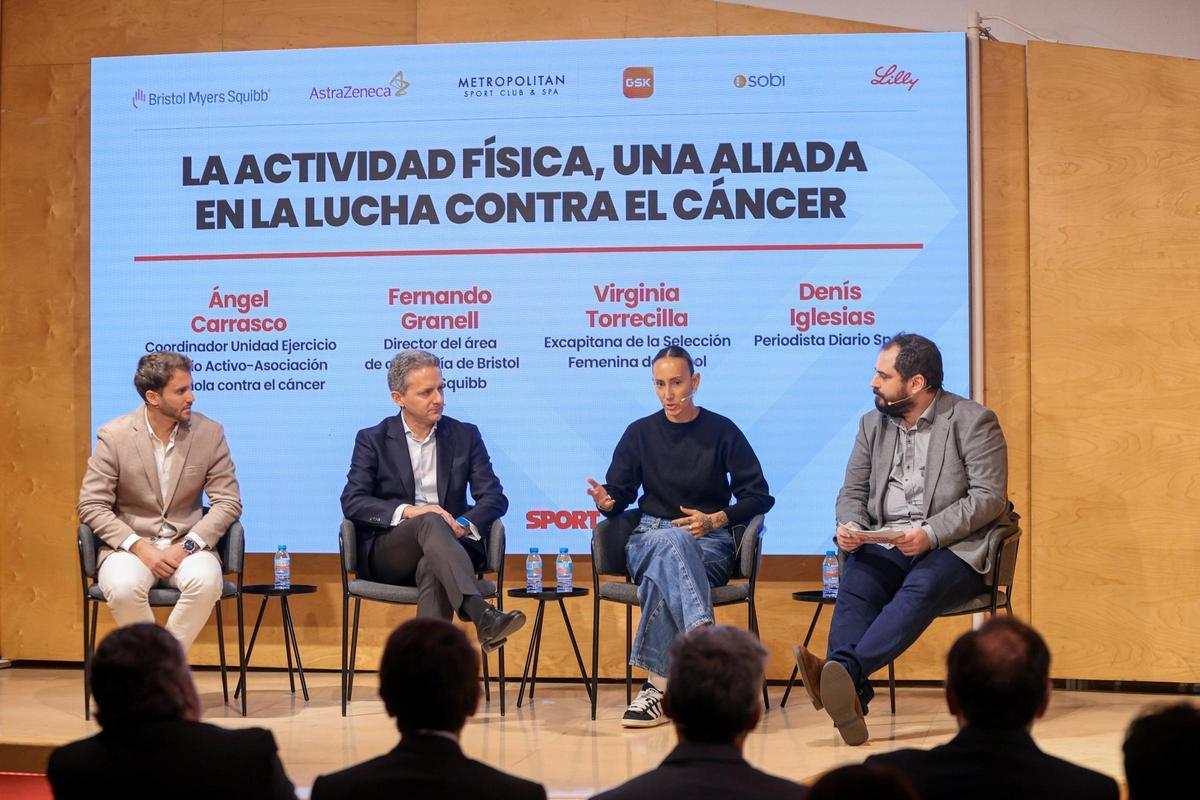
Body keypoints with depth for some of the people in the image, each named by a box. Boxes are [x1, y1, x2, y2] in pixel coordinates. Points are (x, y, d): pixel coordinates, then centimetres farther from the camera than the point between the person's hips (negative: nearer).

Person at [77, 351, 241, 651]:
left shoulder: (210, 433, 0)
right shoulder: (114, 436, -4)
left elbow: (228, 501, 0)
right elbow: (91, 505, -5)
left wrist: (187, 545, -15)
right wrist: (140, 547, -17)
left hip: (187, 545, 1)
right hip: (130, 545, -1)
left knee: (206, 582, -33)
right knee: (124, 588, -34)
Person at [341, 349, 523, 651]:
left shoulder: (465, 436, 13)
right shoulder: (372, 440, 8)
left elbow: (495, 498, 7)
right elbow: (352, 502, -3)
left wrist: (463, 525, -16)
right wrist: (407, 511, -20)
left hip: (448, 545, 2)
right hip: (385, 555, -2)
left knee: (433, 570, -36)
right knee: (431, 523, -35)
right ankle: (483, 617, -53)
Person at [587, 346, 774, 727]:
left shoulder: (722, 431, 6)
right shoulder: (639, 433, 12)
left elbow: (759, 496, 5)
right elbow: (619, 494, 11)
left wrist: (715, 519, -10)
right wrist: (606, 501, -14)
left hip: (709, 544, -1)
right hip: (649, 536, 1)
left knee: (663, 571, -38)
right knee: (672, 542, -40)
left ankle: (658, 685, -41)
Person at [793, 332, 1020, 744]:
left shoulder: (973, 421, 0)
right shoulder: (873, 424, 18)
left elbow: (989, 496, -9)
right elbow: (853, 491, 18)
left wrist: (931, 534, -22)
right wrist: (850, 526, -6)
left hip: (953, 548, -4)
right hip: (885, 547, 4)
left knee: (921, 587, -36)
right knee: (854, 588, -28)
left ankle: (844, 667, -55)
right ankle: (850, 696, -48)